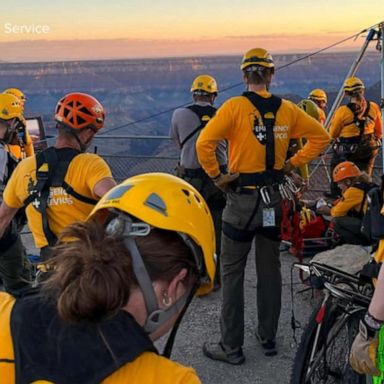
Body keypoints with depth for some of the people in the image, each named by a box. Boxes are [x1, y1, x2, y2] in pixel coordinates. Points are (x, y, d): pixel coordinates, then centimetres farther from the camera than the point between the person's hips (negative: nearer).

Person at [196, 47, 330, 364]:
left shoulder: (235, 106, -11)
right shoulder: (287, 109, 1)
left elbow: (204, 143, -20)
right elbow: (321, 137, 9)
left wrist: (216, 176, -8)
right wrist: (293, 163, 8)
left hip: (242, 198, -4)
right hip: (275, 198, 4)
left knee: (232, 273, 5)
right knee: (270, 269, 16)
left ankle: (232, 347, 11)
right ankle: (268, 338, 28)